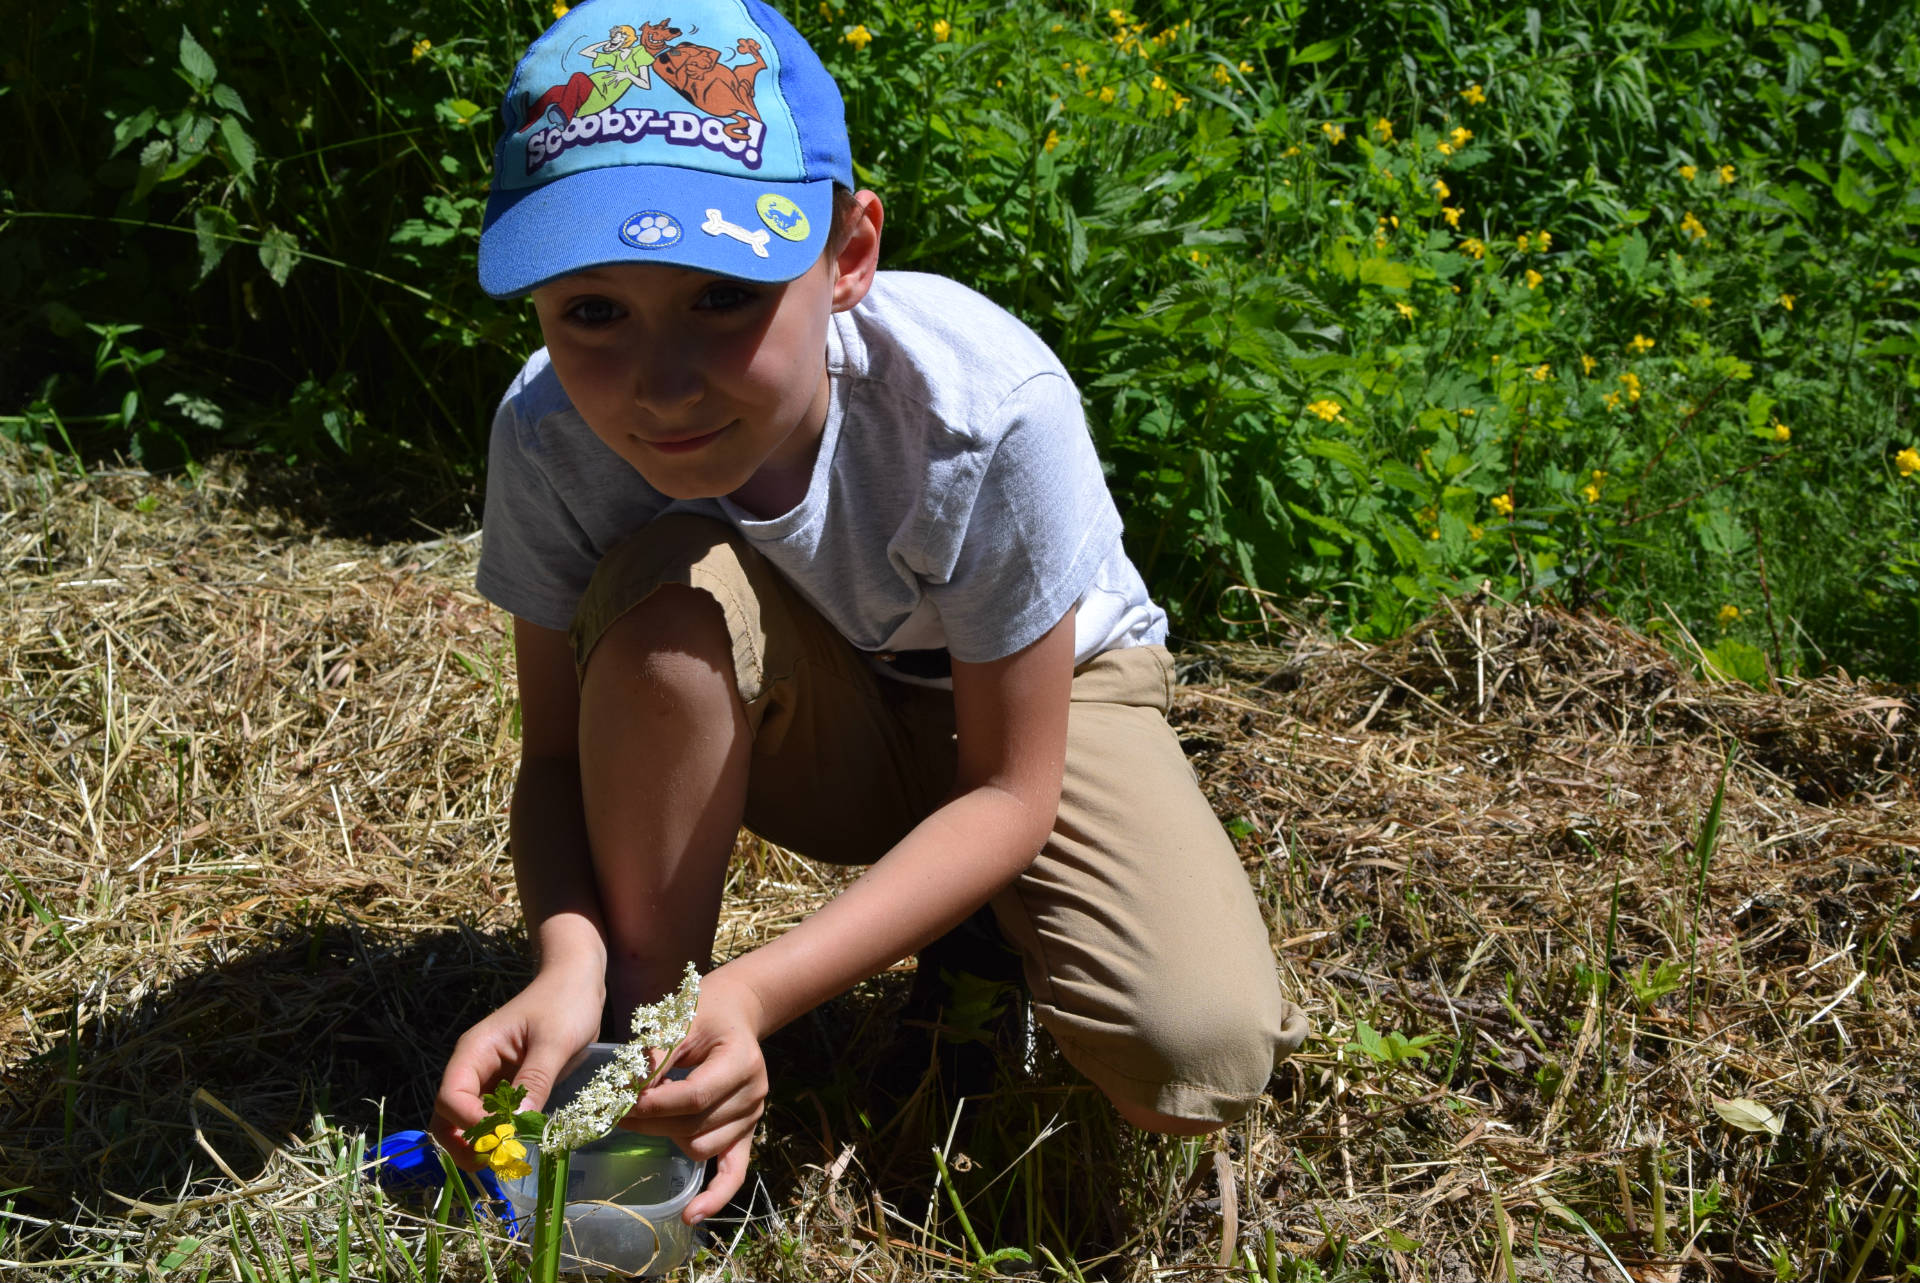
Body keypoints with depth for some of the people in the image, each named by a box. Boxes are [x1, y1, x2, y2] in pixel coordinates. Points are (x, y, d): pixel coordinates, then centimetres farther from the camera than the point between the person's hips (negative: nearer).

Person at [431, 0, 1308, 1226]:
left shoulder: (985, 412, -35)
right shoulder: (551, 435, -27)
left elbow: (1008, 791, -25)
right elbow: (560, 756, -15)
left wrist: (755, 995, -36)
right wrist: (572, 955, -38)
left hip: (1037, 694, -1)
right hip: (810, 725, 2)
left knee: (1195, 1061, -26)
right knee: (666, 600, -34)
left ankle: (990, 932, 8)